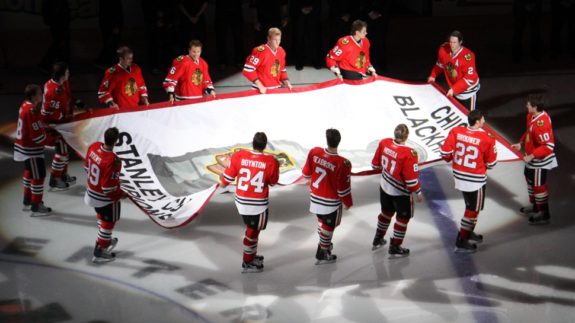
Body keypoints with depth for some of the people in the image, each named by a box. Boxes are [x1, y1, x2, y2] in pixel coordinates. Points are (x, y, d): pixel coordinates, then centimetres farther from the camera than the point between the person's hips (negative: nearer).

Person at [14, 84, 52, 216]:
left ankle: (28, 201, 37)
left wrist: (44, 127, 3)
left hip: (24, 145, 11)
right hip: (31, 148, -11)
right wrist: (44, 139, -4)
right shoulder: (32, 110, -27)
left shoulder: (26, 105, 4)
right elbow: (36, 134, -24)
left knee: (30, 172, 24)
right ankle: (36, 207, 2)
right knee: (38, 175, -3)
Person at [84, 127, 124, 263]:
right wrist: (120, 194, -11)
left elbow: (87, 167, 3)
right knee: (108, 222, 15)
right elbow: (108, 187, -30)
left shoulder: (94, 146, -15)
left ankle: (106, 241, 52)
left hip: (92, 191, 7)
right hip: (106, 197, -7)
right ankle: (99, 253, 26)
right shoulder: (112, 161, -36)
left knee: (102, 216, 31)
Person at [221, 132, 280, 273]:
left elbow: (228, 176, 0)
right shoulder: (271, 162, -16)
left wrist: (223, 183, 22)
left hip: (241, 201, 4)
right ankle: (247, 264, 21)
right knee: (253, 231, 11)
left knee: (252, 228, 24)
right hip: (258, 203, -4)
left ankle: (252, 256, 39)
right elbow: (273, 182, 0)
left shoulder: (239, 156, -11)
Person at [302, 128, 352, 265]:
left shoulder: (314, 152, -18)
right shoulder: (342, 164, -31)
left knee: (322, 221, 28)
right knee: (328, 226, 17)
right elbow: (343, 188, -19)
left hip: (315, 197, 4)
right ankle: (322, 254, 32)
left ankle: (325, 244, 49)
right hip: (331, 202, -4)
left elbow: (306, 173, -2)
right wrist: (348, 202, -1)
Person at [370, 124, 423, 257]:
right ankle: (395, 248, 24)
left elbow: (376, 164, 1)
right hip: (401, 192, -6)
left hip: (384, 186, 6)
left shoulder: (384, 143, -15)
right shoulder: (408, 154, -31)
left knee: (386, 212, 28)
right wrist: (418, 192, -8)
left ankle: (377, 240, 44)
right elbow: (411, 177, -24)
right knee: (403, 217, 15)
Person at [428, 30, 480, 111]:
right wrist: (433, 76, -1)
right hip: (454, 89, 6)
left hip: (468, 89, -6)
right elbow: (440, 64, 8)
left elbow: (469, 78, -30)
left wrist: (454, 89, -33)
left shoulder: (467, 56, -33)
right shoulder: (444, 49, -15)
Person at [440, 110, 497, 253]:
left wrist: (451, 159, 16)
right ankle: (461, 242, 9)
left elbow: (445, 151, -6)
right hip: (476, 179, -6)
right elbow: (491, 162, -9)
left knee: (471, 205, 26)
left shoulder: (456, 131, -8)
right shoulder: (487, 139, -19)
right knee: (473, 209, 8)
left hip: (459, 175, 6)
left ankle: (468, 232, 40)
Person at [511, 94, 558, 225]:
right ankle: (534, 205, 48)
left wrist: (531, 156, -30)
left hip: (540, 161, -10)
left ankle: (544, 215, 21)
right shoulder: (531, 116, -5)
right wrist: (521, 143, 5)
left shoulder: (541, 124, -35)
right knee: (530, 178, 27)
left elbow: (549, 146, -33)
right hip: (532, 158, 10)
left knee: (539, 185, 5)